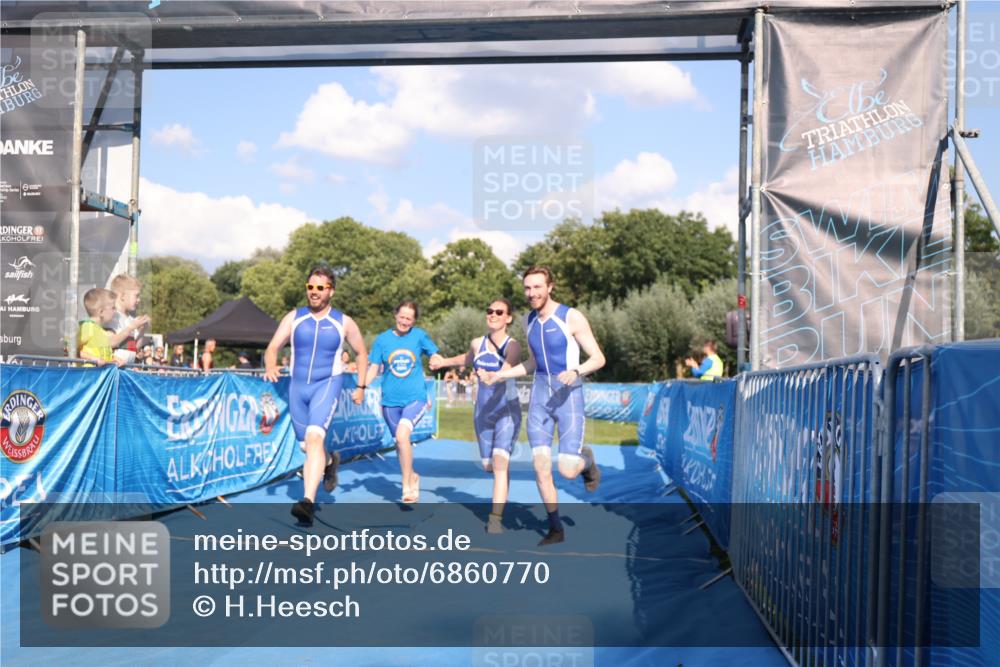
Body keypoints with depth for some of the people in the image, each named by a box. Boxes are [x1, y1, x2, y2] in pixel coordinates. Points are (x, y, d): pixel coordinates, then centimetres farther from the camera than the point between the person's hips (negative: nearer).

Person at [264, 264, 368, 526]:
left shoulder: (343, 323, -1)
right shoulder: (294, 318, 3)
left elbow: (361, 352, 13)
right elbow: (273, 347, -2)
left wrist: (361, 386, 11)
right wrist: (270, 367, -23)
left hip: (327, 384, -4)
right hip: (298, 386, 4)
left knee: (314, 436, -25)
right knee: (306, 444, 14)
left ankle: (308, 502, -32)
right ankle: (330, 461, 49)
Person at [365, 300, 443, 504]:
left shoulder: (419, 335, 1)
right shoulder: (383, 339, 1)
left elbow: (436, 356, 14)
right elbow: (373, 368, 3)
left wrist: (437, 360, -7)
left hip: (415, 397, -3)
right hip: (391, 400, 3)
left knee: (402, 434, -25)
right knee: (399, 441, 13)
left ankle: (407, 486, -16)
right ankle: (412, 476, 40)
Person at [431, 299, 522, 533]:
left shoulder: (513, 345, -13)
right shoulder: (477, 343, 3)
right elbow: (468, 358, 27)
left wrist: (487, 376, -49)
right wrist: (444, 362, 37)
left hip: (507, 410, -5)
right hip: (483, 411, 5)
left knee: (499, 462, -19)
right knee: (488, 465, 10)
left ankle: (496, 519, -18)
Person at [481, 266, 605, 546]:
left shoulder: (572, 317, -10)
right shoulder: (529, 321, 9)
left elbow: (598, 358, -9)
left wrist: (576, 371, -28)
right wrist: (498, 375, 11)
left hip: (569, 395, -5)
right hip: (540, 396, 5)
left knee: (568, 470, -11)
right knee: (541, 466, -2)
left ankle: (586, 458, 25)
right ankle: (555, 529, 13)